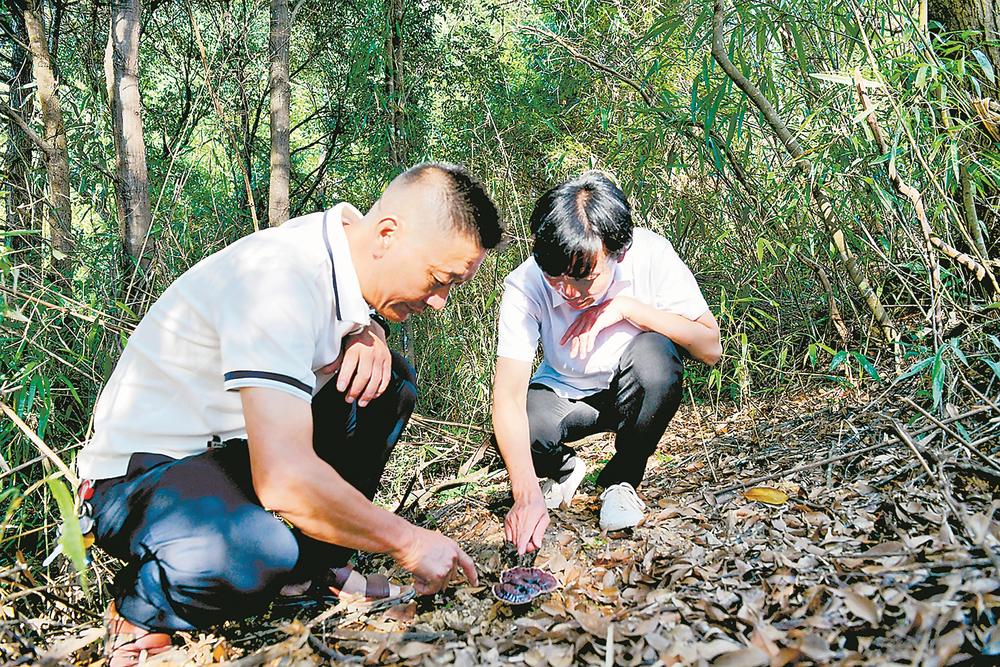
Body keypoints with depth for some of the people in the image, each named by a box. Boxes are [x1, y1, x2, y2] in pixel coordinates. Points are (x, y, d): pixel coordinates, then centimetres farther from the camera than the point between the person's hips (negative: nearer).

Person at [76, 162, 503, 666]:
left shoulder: (343, 243, -3)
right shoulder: (282, 280, -30)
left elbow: (353, 318, 21)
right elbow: (284, 479, -39)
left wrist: (368, 336, -6)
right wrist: (408, 543, -24)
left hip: (233, 450, 9)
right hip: (140, 475, -9)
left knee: (389, 380, 2)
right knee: (258, 553, -39)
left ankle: (324, 564, 7)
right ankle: (139, 612, -4)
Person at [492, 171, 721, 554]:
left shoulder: (650, 255, -27)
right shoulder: (525, 286, -28)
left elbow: (711, 348, -25)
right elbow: (508, 395, -34)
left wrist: (626, 306, -36)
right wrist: (527, 497, -46)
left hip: (634, 392, 0)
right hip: (565, 396, 0)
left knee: (654, 354, -34)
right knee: (514, 436, -31)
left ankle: (622, 480, -7)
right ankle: (564, 470, 9)